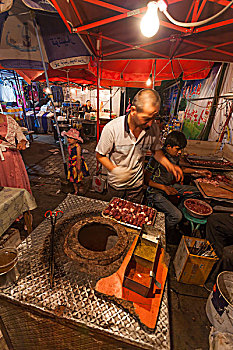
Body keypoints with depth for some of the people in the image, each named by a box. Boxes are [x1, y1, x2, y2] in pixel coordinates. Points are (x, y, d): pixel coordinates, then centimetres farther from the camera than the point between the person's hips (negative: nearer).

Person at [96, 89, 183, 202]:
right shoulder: (111, 129, -29)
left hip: (137, 184, 2)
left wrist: (169, 165, -15)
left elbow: (156, 150, 1)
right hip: (116, 184, -1)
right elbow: (100, 155, -17)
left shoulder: (153, 128, -17)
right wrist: (114, 169, -32)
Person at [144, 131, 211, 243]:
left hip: (170, 186, 8)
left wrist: (198, 171, 16)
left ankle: (182, 209, 23)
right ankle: (169, 232, 11)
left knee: (195, 191, 8)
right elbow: (145, 179, -20)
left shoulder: (175, 155, 1)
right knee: (176, 215, -22)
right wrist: (164, 187, -23)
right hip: (155, 192, -8)